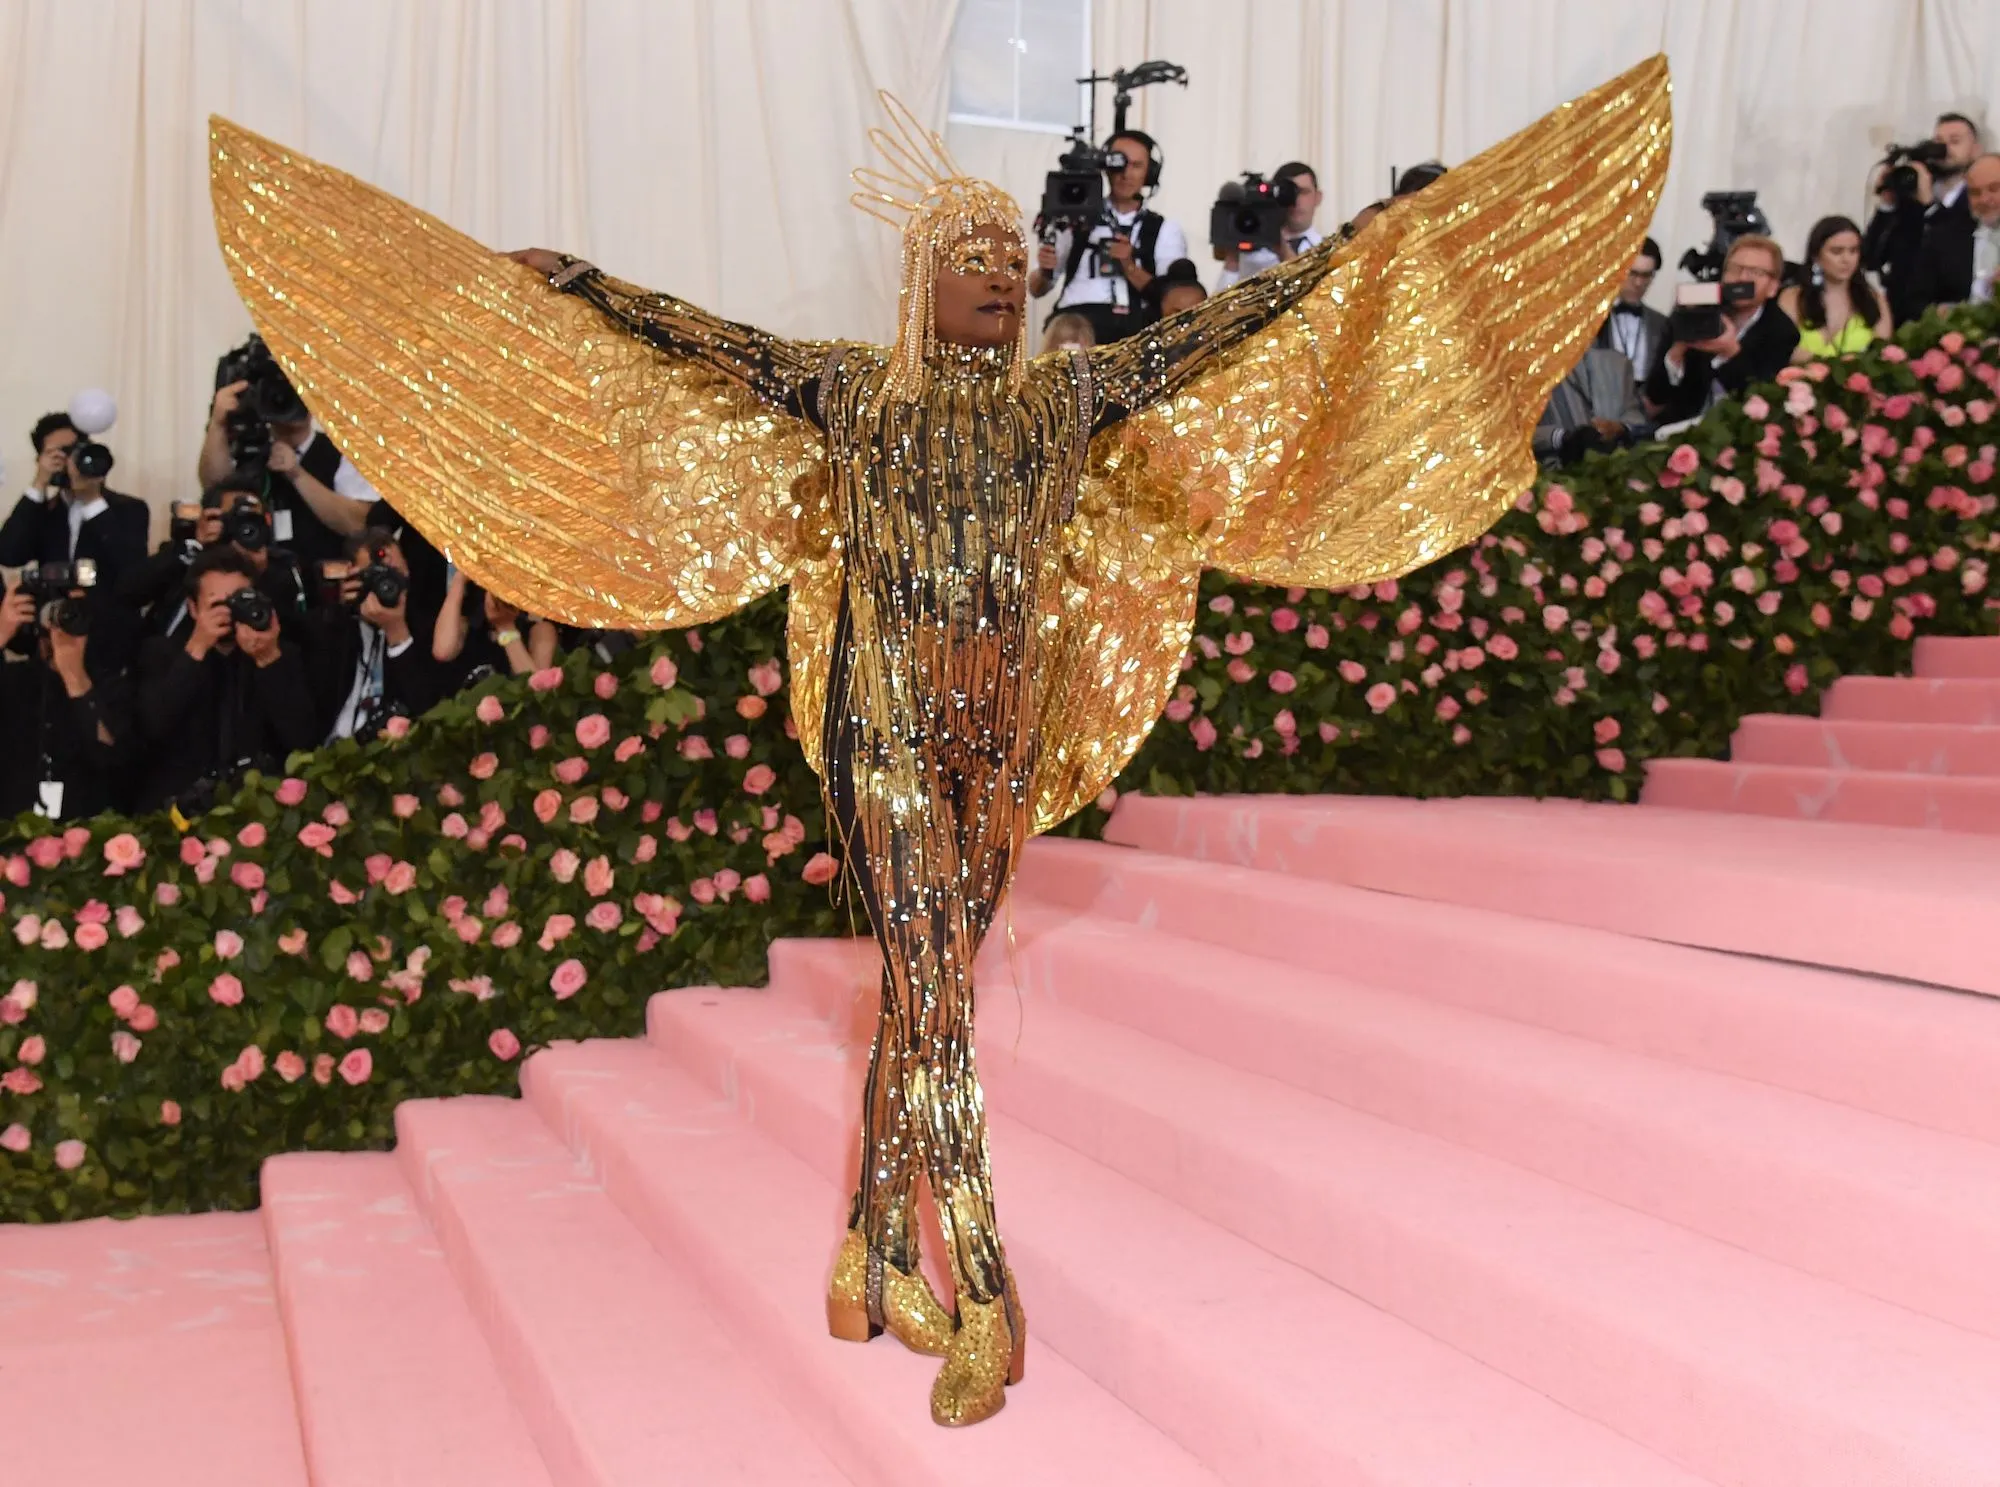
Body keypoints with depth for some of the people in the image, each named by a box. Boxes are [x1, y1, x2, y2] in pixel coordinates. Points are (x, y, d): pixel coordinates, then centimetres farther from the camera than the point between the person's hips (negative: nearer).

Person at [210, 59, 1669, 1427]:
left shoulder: (1070, 393, 6)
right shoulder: (849, 391, 1)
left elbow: (1230, 320, 7)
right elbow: (691, 335, 1)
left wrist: (1356, 253, 7)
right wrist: (563, 281, -1)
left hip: (1002, 734, 3)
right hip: (887, 729, -3)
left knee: (929, 991, 10)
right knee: (931, 993, -6)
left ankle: (877, 1254, 24)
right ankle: (977, 1306, 0)